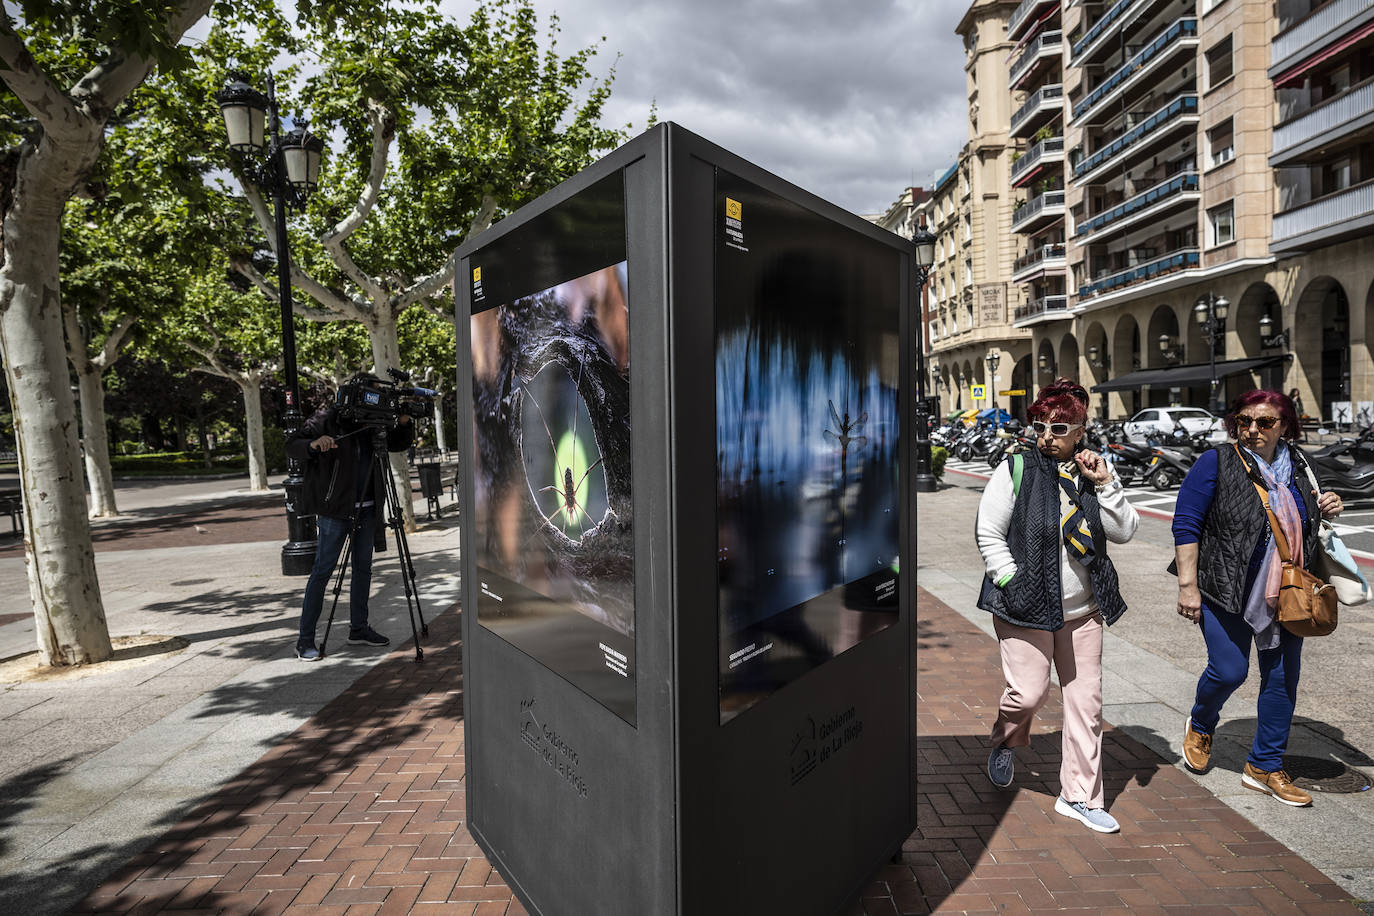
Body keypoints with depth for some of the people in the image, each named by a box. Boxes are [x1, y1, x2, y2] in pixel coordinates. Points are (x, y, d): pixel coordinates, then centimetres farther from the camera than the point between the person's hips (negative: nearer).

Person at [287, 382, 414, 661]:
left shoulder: (372, 423, 10)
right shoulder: (326, 418, -6)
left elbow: (400, 443, 17)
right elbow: (292, 445, -9)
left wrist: (404, 422, -3)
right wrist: (313, 444, -31)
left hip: (367, 506, 6)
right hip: (335, 506, -6)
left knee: (363, 566, 11)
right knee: (323, 570, -5)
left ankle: (359, 628, 23)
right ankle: (305, 640, 1)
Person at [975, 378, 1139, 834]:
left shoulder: (1091, 472, 5)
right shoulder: (1015, 470, -7)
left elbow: (1124, 531, -1)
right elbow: (989, 535, -7)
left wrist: (1106, 483, -11)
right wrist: (1013, 584, -13)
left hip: (1082, 608, 5)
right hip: (1026, 607, -4)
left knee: (1086, 699, 9)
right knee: (1029, 692, -7)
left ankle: (1080, 795, 25)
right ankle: (1005, 743, 28)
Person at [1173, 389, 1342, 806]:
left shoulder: (1295, 464, 8)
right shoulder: (1217, 463, -10)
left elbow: (1301, 520, 25)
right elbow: (1186, 524, -12)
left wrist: (1324, 510, 0)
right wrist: (1188, 585, -16)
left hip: (1285, 595, 6)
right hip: (1228, 590, -6)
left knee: (1283, 677, 9)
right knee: (1229, 671, -5)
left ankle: (1264, 767, 24)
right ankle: (1200, 726, 27)